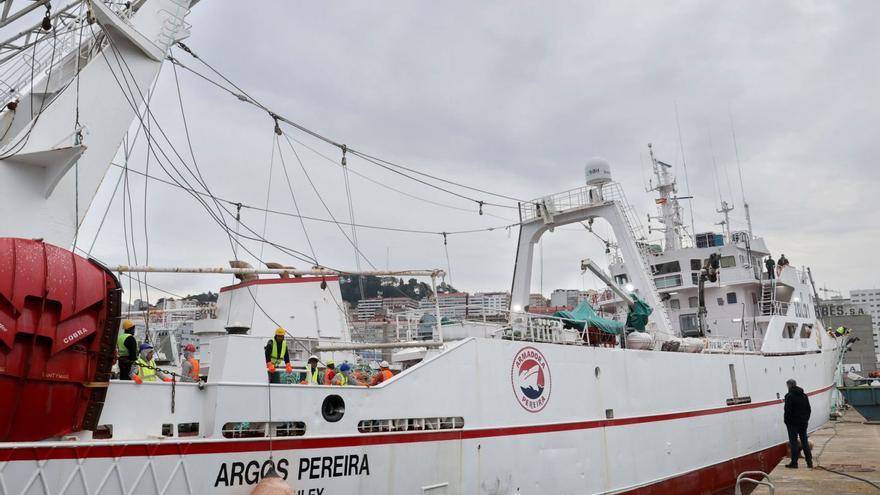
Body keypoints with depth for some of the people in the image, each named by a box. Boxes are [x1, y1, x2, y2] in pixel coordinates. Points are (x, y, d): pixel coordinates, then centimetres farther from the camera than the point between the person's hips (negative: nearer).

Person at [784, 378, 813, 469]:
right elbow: (808, 409, 14)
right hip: (803, 422, 7)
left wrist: (786, 420, -6)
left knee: (793, 442, -2)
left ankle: (794, 463, -1)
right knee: (805, 441, 13)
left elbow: (787, 410, -17)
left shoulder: (789, 396, -14)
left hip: (793, 422, -7)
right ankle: (809, 462, 15)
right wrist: (806, 419, 19)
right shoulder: (804, 395, 10)